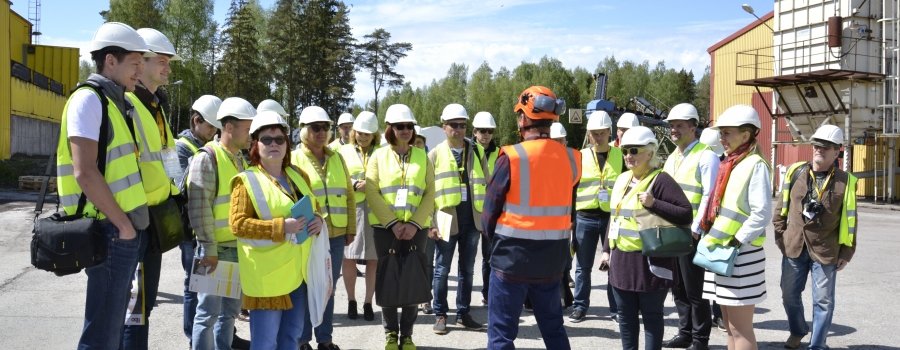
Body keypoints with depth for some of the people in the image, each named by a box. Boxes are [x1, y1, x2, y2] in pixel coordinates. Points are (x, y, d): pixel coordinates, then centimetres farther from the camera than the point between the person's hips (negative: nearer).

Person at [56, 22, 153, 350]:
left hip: (126, 228, 9)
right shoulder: (89, 99, -12)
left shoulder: (115, 102, 16)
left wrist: (130, 222, 14)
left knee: (113, 322, 16)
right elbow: (84, 172, -21)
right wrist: (123, 224, -16)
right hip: (111, 230, -9)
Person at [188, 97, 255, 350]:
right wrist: (208, 249, -19)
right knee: (209, 313, 0)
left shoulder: (241, 160, 13)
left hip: (240, 249, 8)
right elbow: (199, 208, -17)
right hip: (215, 249, -8)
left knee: (230, 310, 16)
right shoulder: (207, 158, -12)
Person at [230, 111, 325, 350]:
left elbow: (315, 207, 21)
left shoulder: (298, 176, 11)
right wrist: (280, 227, -25)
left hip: (298, 270, 7)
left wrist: (318, 220, -4)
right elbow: (238, 224, -16)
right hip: (268, 274, -7)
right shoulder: (247, 181, -9)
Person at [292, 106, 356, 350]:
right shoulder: (294, 159, -1)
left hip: (335, 235, 4)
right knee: (306, 289, 3)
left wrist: (351, 228, 9)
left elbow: (349, 195, 14)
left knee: (328, 288, 12)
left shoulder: (337, 158, 13)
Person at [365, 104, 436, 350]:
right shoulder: (379, 156, 5)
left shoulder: (423, 157, 9)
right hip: (385, 228, -1)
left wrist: (414, 223, -10)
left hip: (415, 228, 1)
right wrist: (392, 223, -13)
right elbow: (372, 193, -4)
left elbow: (429, 194, 3)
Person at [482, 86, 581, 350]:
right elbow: (567, 208, 6)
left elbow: (491, 209, -8)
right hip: (553, 259, 5)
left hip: (512, 258, -5)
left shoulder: (512, 157, -15)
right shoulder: (571, 159, -1)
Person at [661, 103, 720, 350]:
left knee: (695, 289, 1)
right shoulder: (672, 158, 16)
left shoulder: (706, 156, -9)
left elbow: (709, 197, -16)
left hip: (692, 233, -8)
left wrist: (695, 230, -19)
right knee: (678, 287, 14)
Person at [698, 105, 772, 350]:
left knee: (740, 329, -2)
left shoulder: (755, 165, -11)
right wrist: (709, 240, 10)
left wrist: (734, 244, -18)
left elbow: (762, 214, -19)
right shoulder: (729, 164, 14)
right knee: (731, 327, 15)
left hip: (740, 255, -9)